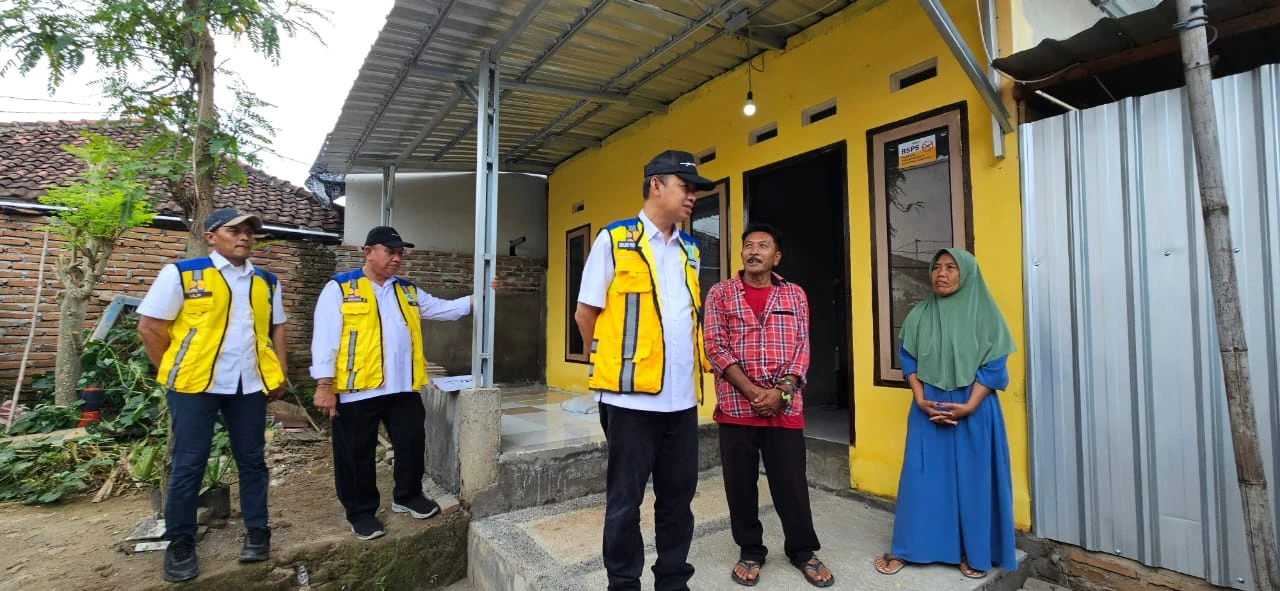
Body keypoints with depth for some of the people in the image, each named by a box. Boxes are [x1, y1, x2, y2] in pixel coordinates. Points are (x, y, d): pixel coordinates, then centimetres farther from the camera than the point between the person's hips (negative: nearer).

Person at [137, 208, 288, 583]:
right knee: (188, 464, 6)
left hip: (250, 385, 4)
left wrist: (280, 374, 7)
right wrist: (174, 372, -1)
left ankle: (257, 531, 23)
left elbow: (276, 329, 15)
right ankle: (180, 543, 22)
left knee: (252, 460, 10)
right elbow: (149, 327, -2)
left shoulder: (266, 282, 9)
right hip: (195, 385, -3)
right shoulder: (181, 274, -4)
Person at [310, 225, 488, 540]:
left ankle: (407, 496, 34)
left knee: (412, 444, 13)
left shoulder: (408, 291, 14)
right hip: (358, 389, -5)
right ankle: (361, 512, 26)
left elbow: (444, 309, 12)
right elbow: (325, 337, -7)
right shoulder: (340, 288, -2)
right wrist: (324, 384, -12)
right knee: (358, 454, 9)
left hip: (403, 387, 5)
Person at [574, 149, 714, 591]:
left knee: (678, 495, 15)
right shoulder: (614, 240, -5)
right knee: (625, 498, 9)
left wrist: (701, 357, 13)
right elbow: (586, 313, -2)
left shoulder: (690, 251, 12)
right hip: (631, 394, -5)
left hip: (682, 395, 5)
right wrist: (616, 364, 5)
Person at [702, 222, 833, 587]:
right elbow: (716, 348, -5)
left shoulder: (795, 295, 8)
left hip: (785, 407, 1)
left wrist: (781, 392, -10)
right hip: (736, 406, -1)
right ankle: (750, 552, 29)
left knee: (792, 482, 9)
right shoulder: (720, 294, 2)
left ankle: (803, 551, 31)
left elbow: (802, 348, 4)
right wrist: (753, 392, -13)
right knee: (740, 484, 9)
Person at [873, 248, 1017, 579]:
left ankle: (973, 552, 23)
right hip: (928, 408, 2)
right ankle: (906, 548, 15)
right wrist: (921, 401, -8)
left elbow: (993, 366, -5)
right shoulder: (919, 315, 4)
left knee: (972, 478, 6)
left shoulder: (984, 312, -2)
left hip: (974, 411, -1)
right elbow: (909, 362, 4)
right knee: (921, 477, 5)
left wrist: (969, 405, -14)